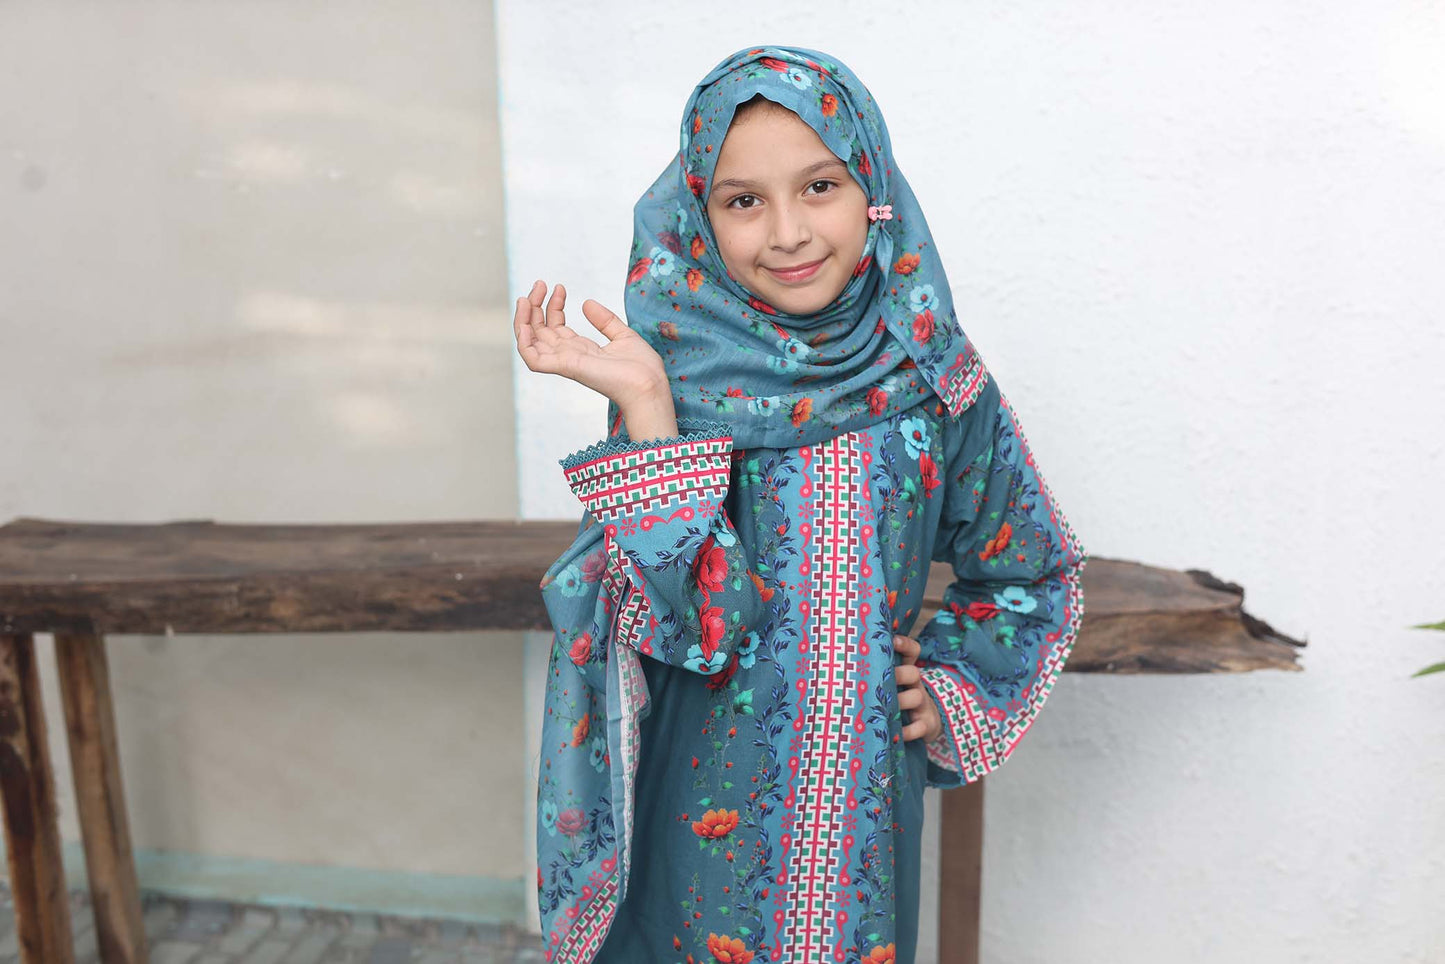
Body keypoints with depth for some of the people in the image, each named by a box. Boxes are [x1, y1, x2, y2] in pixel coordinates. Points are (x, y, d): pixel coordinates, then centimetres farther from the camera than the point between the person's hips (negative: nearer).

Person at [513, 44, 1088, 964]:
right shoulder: (680, 380, -13)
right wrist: (644, 407, -28)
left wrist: (953, 683, -4)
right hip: (711, 797, -1)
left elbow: (1031, 576, 6)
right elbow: (695, 622, -23)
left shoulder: (935, 378, -8)